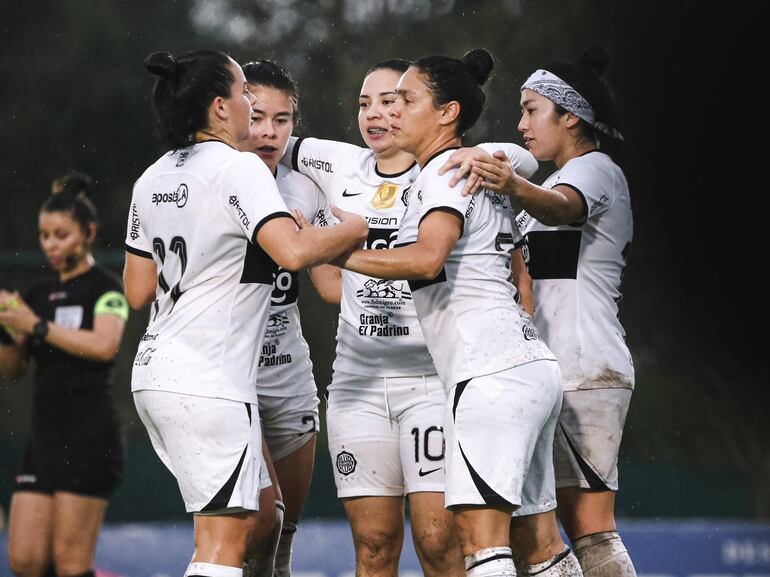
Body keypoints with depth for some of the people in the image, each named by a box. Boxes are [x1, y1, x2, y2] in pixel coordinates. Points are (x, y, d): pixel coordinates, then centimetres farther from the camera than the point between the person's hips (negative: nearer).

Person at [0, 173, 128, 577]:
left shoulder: (106, 288, -2)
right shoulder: (39, 295, 17)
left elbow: (104, 345, -20)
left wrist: (36, 327, -17)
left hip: (89, 437, -7)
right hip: (43, 435, 7)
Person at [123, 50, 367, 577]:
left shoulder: (153, 179, 12)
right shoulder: (239, 168, -12)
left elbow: (138, 292, 16)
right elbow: (294, 251, -27)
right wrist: (355, 228, -9)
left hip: (158, 370, 9)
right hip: (209, 380, -9)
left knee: (255, 522, 18)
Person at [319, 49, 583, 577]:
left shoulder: (445, 170, -6)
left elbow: (428, 257, -23)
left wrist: (338, 254, -17)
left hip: (492, 372, -10)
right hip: (533, 368, 10)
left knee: (479, 529, -16)